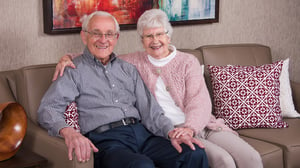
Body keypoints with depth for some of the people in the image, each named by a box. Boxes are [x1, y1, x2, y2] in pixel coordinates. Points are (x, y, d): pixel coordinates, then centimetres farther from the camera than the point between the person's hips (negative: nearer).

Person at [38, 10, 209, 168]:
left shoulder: (128, 69, 23)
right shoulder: (74, 70, 8)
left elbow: (149, 108, 15)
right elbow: (48, 109, -4)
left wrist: (171, 132, -5)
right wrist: (68, 131, -27)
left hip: (142, 133, 5)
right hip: (106, 139, -5)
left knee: (196, 154, -19)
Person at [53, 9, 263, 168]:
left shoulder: (188, 62, 9)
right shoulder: (134, 62, 11)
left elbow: (200, 101, -3)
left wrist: (190, 127, -24)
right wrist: (69, 57, -5)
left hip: (202, 124, 3)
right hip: (170, 132, -2)